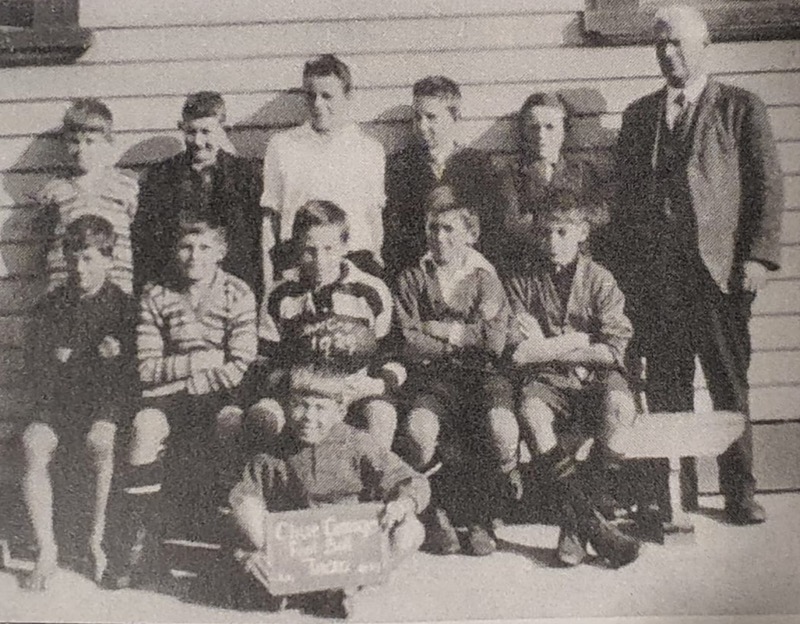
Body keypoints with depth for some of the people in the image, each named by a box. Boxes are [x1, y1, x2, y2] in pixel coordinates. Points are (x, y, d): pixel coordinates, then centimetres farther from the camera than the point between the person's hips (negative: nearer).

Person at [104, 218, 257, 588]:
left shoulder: (237, 295, -1)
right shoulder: (156, 297, 3)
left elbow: (239, 367, -8)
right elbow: (147, 368, 0)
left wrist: (178, 377, -11)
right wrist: (195, 362, -13)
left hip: (220, 393, -1)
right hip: (168, 395, 1)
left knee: (232, 422, -34)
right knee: (145, 426, -30)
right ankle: (136, 541, -23)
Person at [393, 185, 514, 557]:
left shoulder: (485, 279, 11)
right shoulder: (412, 280, 12)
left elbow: (495, 340, -4)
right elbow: (409, 346, -1)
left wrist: (442, 330, -3)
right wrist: (464, 341, -2)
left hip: (481, 377, 1)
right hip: (431, 380, 0)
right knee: (418, 432, -32)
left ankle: (480, 519, -8)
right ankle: (435, 514, -6)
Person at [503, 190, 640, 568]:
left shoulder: (599, 279, 7)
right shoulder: (522, 282, 10)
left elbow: (613, 350, -3)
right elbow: (519, 353, 1)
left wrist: (547, 348, -6)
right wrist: (575, 342, -6)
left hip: (595, 379, 0)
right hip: (547, 382, 1)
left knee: (619, 405, -35)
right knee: (531, 412, -34)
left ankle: (575, 522, -24)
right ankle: (591, 521, -32)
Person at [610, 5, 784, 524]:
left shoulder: (741, 107, 7)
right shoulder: (638, 115, 17)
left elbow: (768, 185, 1)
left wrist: (759, 256, -9)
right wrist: (627, 268, 8)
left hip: (719, 268, -3)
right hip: (654, 274, 3)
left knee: (730, 385, 1)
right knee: (666, 390, 3)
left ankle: (740, 491, 12)